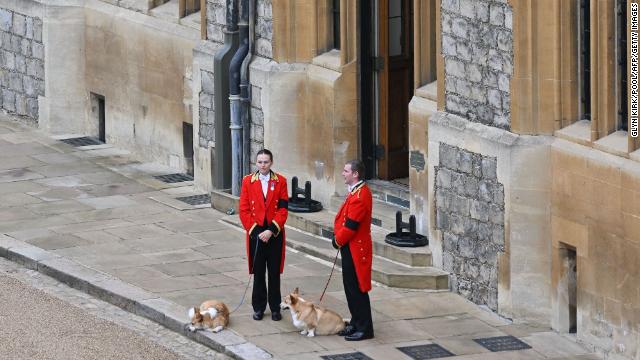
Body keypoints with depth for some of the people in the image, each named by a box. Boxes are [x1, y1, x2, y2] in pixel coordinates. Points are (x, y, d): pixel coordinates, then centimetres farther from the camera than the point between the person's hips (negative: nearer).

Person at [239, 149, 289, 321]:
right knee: (258, 273, 6)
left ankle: (275, 307, 14)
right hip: (256, 234, 0)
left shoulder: (280, 181, 0)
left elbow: (283, 209, -5)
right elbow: (244, 210, -1)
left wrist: (271, 230, -14)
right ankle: (258, 307, 16)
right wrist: (255, 231, -10)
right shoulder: (248, 181, 1)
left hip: (275, 234, 0)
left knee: (274, 272, 5)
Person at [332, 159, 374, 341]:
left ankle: (364, 329, 3)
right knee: (350, 287, 16)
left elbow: (351, 225, -22)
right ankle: (356, 324, 25)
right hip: (351, 247, 10)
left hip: (354, 249, -10)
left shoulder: (360, 196, -22)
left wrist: (338, 240, -7)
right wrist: (338, 238, 7)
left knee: (357, 289, -3)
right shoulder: (356, 191, 11)